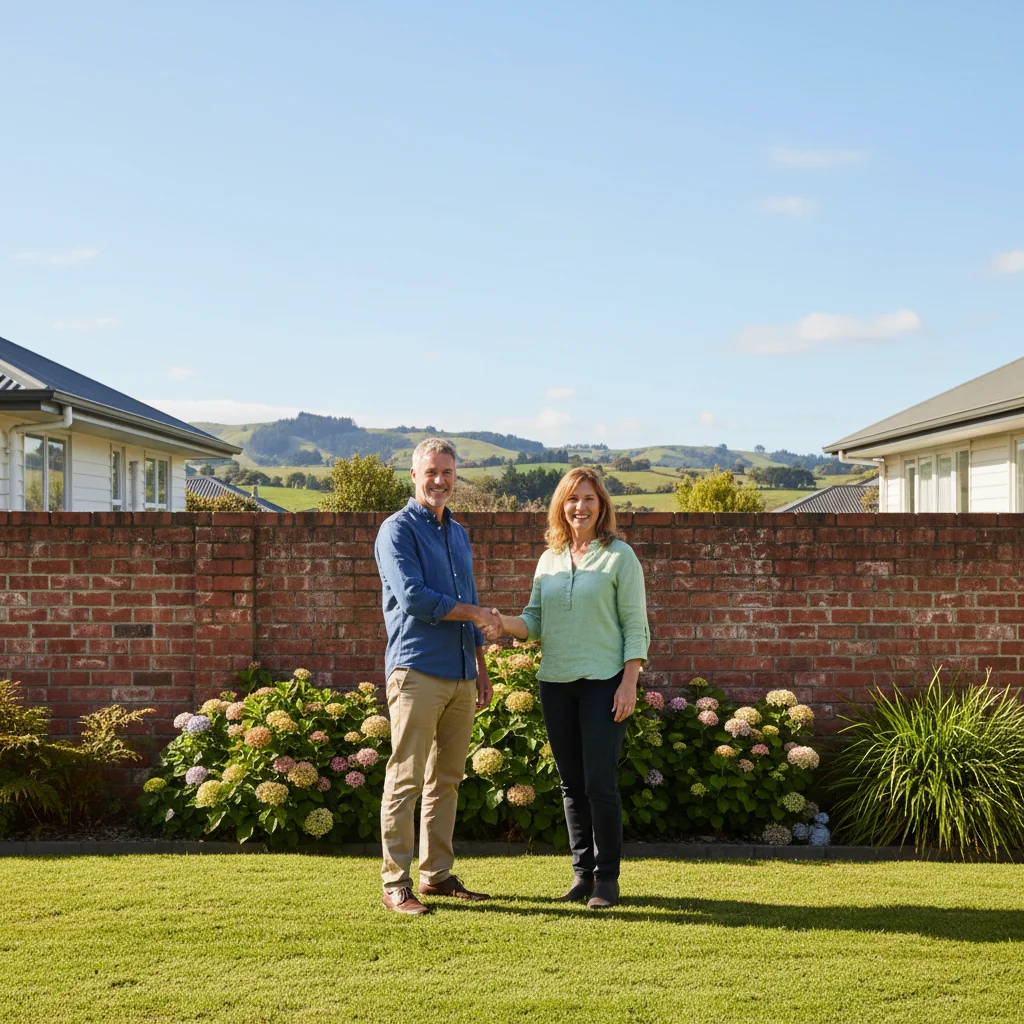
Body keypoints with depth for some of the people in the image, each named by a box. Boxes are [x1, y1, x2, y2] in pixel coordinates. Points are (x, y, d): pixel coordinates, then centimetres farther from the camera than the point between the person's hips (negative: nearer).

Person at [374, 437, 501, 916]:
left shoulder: (458, 534, 20)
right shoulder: (398, 529, -4)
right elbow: (413, 596, -16)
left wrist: (481, 668, 20)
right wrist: (477, 615, -9)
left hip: (461, 675, 7)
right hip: (417, 672, -7)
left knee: (446, 780, 10)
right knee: (406, 780, -6)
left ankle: (437, 873, 17)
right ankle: (396, 882, -2)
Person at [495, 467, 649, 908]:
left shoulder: (619, 556, -2)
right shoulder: (549, 560, 12)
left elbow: (635, 625, -5)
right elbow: (535, 622, 11)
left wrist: (629, 684, -12)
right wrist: (502, 622, -9)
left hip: (603, 682, -5)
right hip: (556, 683, 5)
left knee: (599, 781, -7)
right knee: (571, 784, 9)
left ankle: (607, 877, 4)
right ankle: (582, 873, 18)